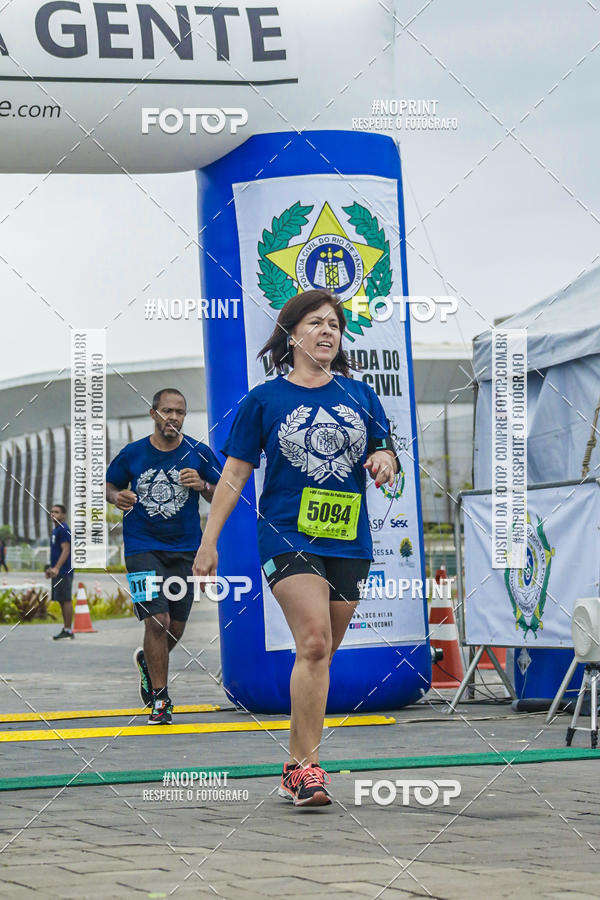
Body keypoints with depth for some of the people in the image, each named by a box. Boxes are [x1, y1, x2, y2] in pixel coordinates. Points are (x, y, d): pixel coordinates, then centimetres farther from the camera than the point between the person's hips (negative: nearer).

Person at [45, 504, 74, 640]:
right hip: (57, 572, 10)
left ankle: (68, 630, -8)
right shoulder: (55, 530, 19)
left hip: (63, 572, -10)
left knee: (66, 600, -8)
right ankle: (66, 629, 12)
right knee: (62, 600, 10)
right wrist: (51, 568, 24)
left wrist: (56, 568, -26)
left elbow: (65, 551, -19)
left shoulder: (64, 529, -11)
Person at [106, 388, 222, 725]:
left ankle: (148, 661, 44)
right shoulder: (132, 454, 1)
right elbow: (110, 484, 15)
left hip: (185, 550, 2)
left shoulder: (199, 454, 0)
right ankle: (159, 699, -5)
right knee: (157, 620, -15)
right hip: (143, 548, -2)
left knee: (176, 628, 10)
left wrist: (203, 486, -17)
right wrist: (117, 497, -8)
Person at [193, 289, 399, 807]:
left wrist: (385, 459, -7)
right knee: (313, 643, -20)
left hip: (348, 541, 4)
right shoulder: (264, 400, 4)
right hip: (286, 537, -4)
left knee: (320, 654, 7)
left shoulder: (360, 395, 12)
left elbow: (385, 453, 18)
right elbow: (235, 472, 6)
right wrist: (209, 542, 3)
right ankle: (307, 766, -18)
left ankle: (296, 765, 19)